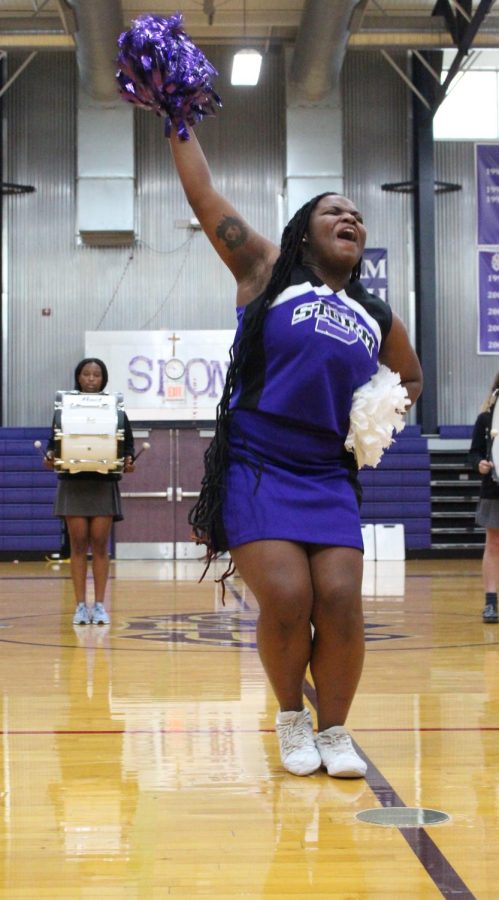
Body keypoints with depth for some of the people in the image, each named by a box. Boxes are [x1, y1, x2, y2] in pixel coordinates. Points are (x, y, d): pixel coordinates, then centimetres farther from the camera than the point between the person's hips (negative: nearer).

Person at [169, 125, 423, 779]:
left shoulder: (377, 319, 15)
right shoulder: (267, 272, 4)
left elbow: (411, 376, 32)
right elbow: (202, 195, 0)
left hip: (329, 475, 4)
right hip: (254, 467, -3)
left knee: (340, 601, -12)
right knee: (286, 600, -17)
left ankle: (333, 730, 7)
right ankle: (291, 716, 8)